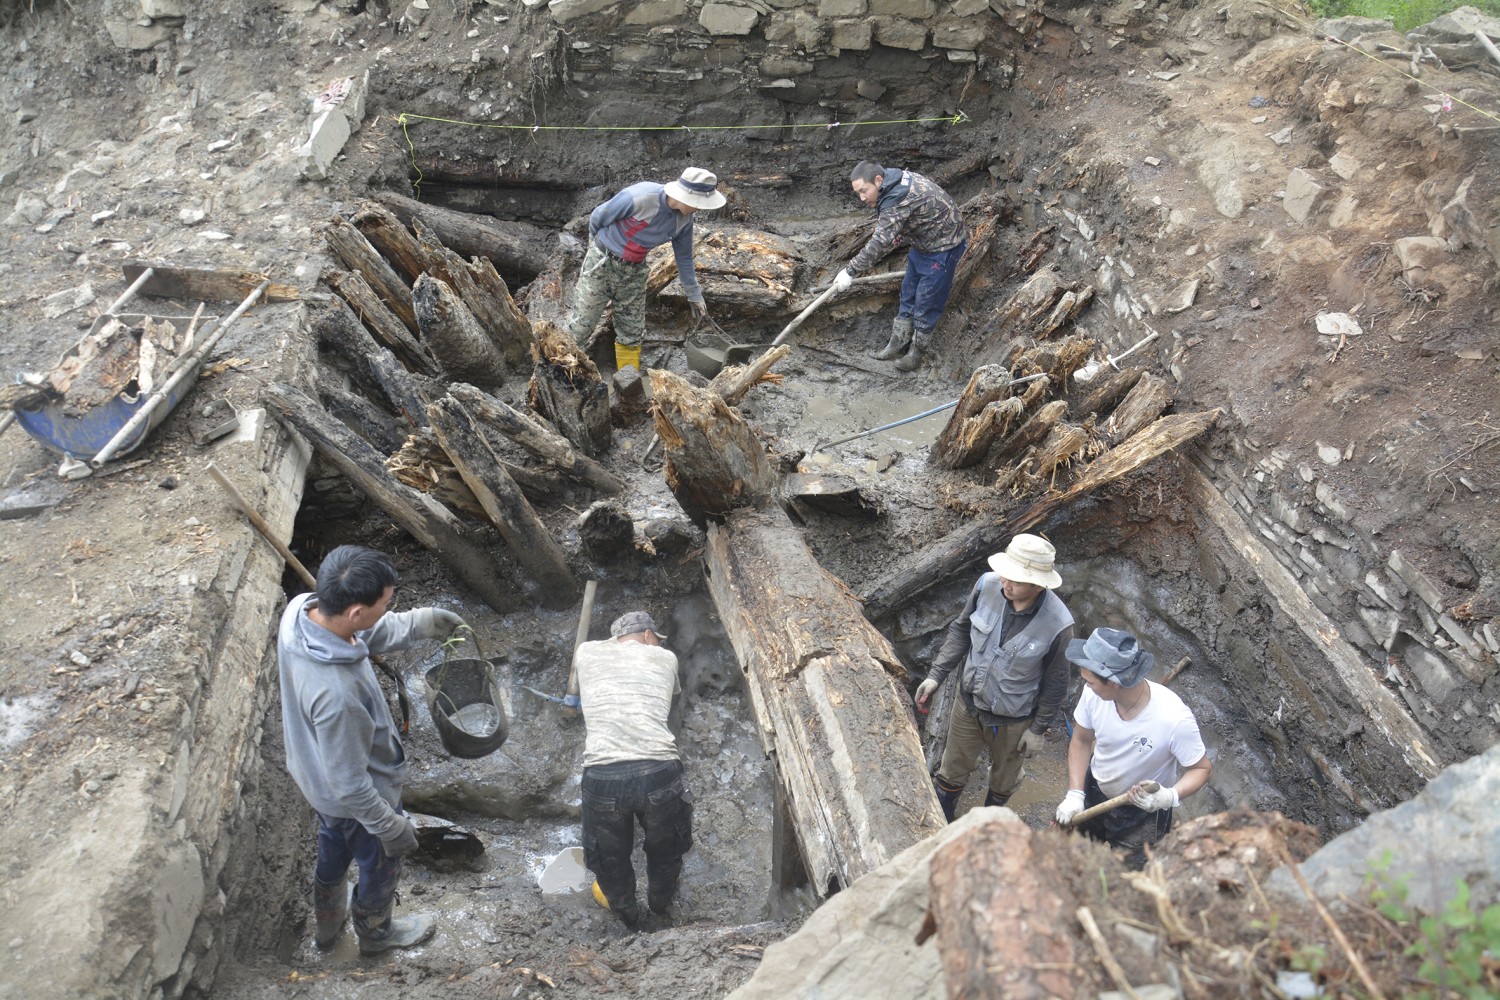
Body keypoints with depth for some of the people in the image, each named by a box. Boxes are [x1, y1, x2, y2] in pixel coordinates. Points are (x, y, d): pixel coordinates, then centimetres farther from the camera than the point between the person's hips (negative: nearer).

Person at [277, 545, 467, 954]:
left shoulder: (302, 608, -24)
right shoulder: (336, 693, -46)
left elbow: (365, 634, 1)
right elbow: (349, 785, -32)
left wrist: (417, 624, -8)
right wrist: (391, 826, -17)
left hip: (316, 774, 7)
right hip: (354, 799, -7)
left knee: (333, 848, 35)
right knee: (381, 863, 25)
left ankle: (327, 923, 63)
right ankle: (375, 932, 56)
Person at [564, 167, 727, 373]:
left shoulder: (684, 219, -8)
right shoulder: (639, 198, -28)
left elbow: (684, 257, 9)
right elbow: (597, 217, -12)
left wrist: (694, 294, 16)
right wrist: (598, 243, 7)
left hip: (634, 271, 5)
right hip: (601, 263, -5)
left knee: (633, 333, 8)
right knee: (580, 327, -4)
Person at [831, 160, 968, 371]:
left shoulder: (897, 200, -33)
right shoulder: (895, 181, -2)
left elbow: (880, 242, -36)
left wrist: (851, 270, -32)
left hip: (943, 247, -10)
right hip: (922, 243, 11)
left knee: (926, 302, -1)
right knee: (908, 294, 16)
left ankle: (917, 351, 14)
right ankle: (898, 344, 26)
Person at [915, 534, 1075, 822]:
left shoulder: (1057, 624, -31)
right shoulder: (988, 585, -25)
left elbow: (1055, 682, -14)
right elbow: (961, 631, -5)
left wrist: (1038, 728, -6)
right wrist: (936, 675, -10)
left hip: (1013, 721, -2)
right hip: (969, 702, 2)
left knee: (1004, 778, 28)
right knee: (953, 769, 24)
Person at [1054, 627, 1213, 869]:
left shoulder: (1175, 719, -38)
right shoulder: (1094, 694, -26)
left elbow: (1201, 768, -19)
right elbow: (1081, 741, -5)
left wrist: (1171, 796, -37)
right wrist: (1074, 794, -13)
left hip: (1143, 814, -4)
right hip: (1094, 792, 4)